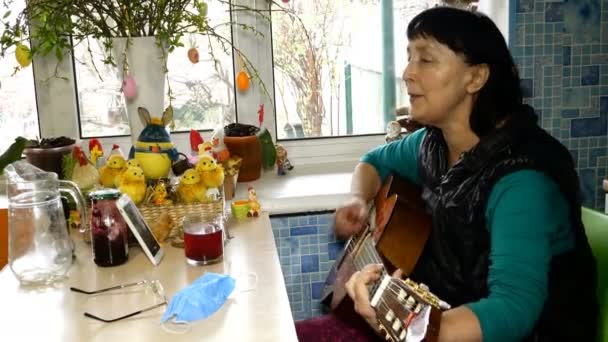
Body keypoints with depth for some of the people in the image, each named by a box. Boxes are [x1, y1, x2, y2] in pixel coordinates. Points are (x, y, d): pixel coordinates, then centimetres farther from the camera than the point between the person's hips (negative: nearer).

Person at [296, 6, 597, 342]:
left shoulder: (521, 180, -25)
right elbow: (375, 161, 16)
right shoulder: (434, 142, -3)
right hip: (436, 313, 7)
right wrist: (359, 201, -5)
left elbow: (514, 309, -33)